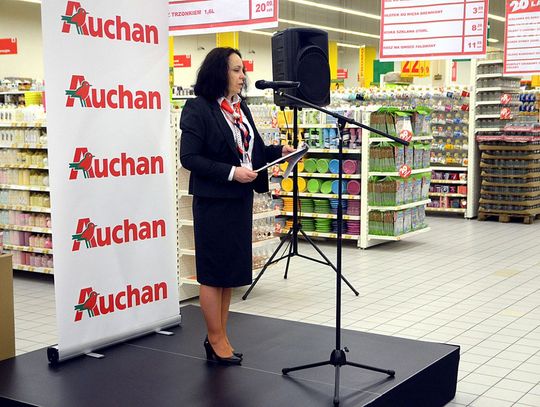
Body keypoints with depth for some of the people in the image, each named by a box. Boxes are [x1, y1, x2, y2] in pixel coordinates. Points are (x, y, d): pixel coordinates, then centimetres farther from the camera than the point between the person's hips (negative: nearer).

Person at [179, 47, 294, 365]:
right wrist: (231, 172, -22)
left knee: (230, 271, 13)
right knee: (214, 272, 3)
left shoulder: (241, 107, 11)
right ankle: (216, 340, 15)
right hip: (213, 201, -8)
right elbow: (189, 157, -16)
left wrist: (280, 152, -1)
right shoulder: (198, 109, -11)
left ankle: (219, 338, 24)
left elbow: (253, 148, 17)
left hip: (240, 199, 8)